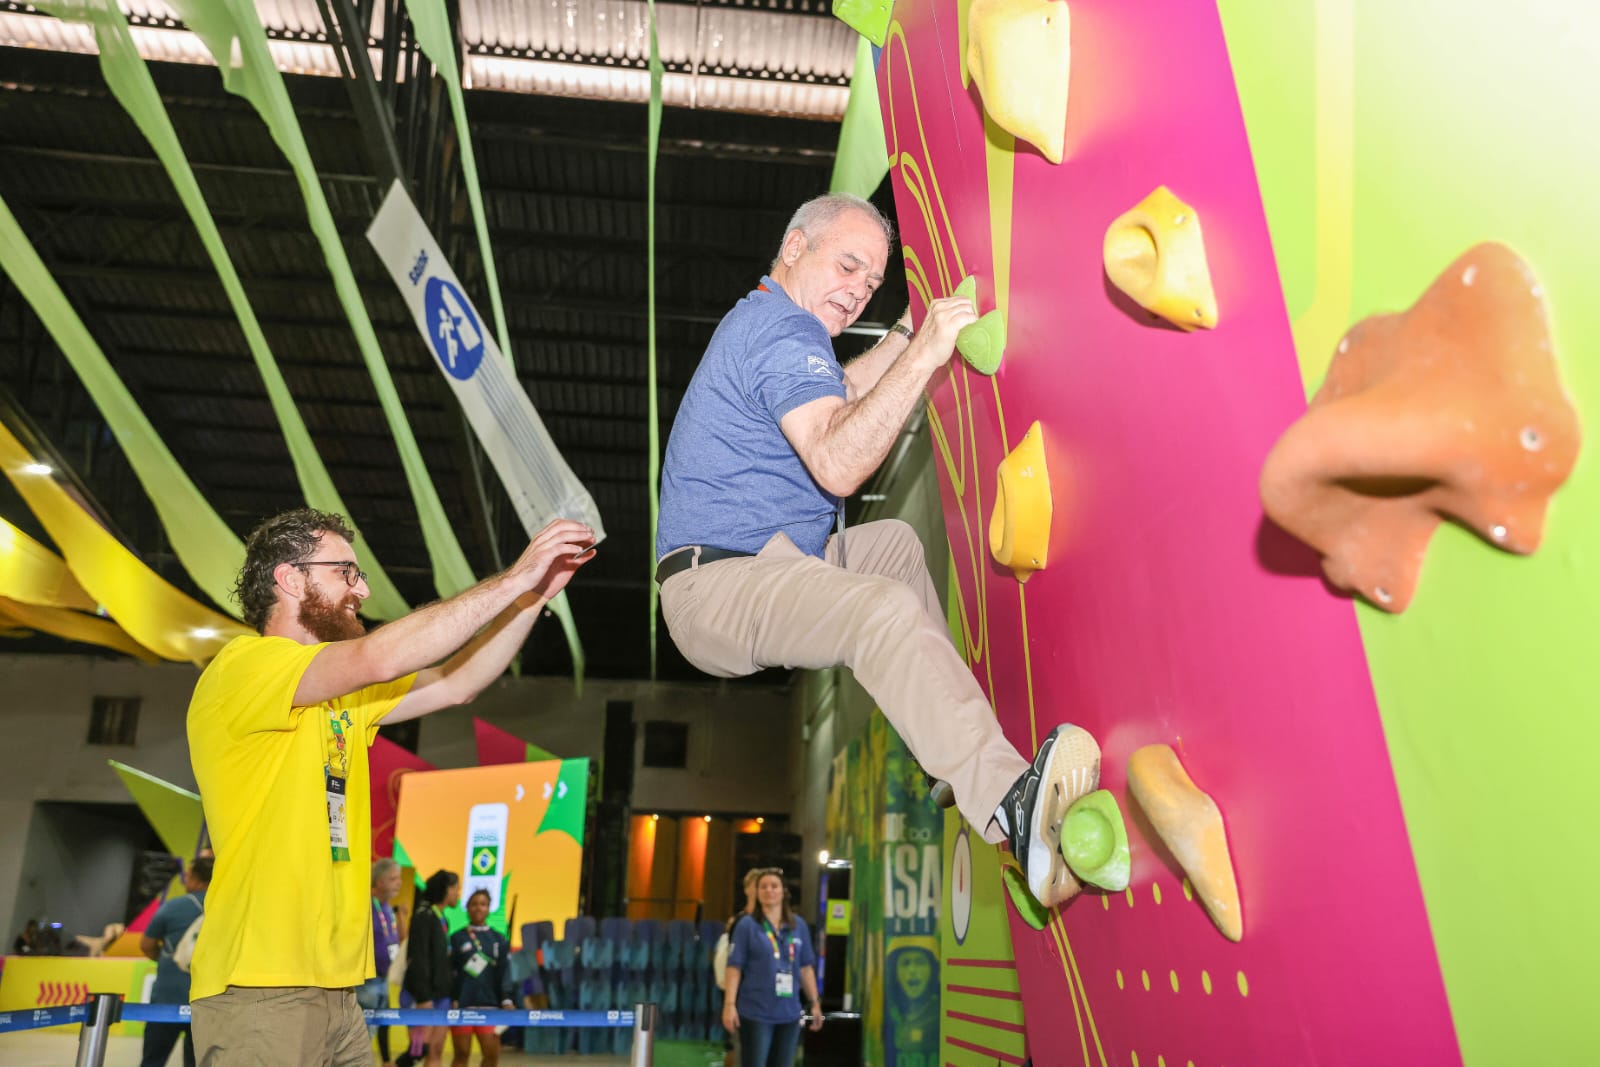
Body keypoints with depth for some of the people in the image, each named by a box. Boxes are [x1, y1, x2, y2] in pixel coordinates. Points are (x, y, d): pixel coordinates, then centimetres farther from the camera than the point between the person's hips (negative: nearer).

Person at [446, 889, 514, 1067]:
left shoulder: (498, 939, 10)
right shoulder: (457, 938, 4)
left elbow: (504, 972, 6)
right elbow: (449, 972, 1)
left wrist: (506, 1000, -5)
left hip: (489, 1005, 2)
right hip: (462, 1004, -2)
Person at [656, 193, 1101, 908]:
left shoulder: (761, 318, 21)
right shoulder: (782, 332, -13)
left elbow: (841, 394, 35)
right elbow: (837, 465, -30)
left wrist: (909, 332, 28)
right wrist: (923, 356, -31)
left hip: (754, 564, 11)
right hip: (720, 587, -11)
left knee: (896, 541, 25)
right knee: (889, 610, -35)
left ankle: (947, 727, 18)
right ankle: (1014, 807, -49)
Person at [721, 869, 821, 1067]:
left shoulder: (799, 925, 6)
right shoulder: (747, 925, -5)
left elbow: (806, 967, 11)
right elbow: (734, 967, -7)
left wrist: (814, 1003, 9)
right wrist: (729, 1004, -13)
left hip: (789, 1013, 4)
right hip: (756, 1012, -4)